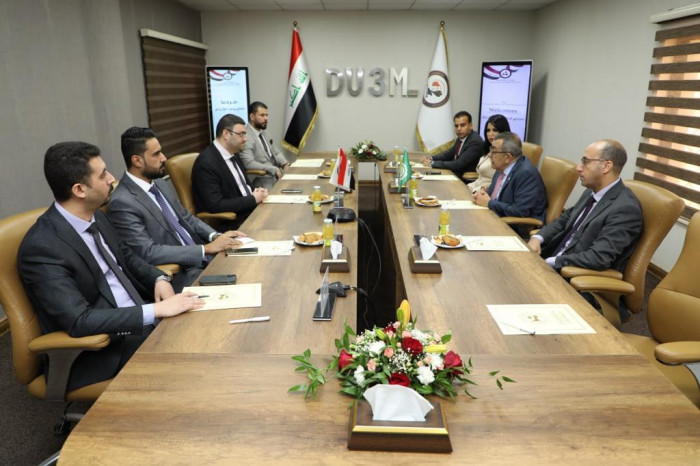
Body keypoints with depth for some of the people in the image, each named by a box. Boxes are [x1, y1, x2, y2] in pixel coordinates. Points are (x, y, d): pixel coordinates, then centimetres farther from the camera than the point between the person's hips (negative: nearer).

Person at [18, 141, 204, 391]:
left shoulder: (95, 216, 2)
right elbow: (79, 321, -28)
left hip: (139, 318, 8)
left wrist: (159, 279, -3)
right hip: (98, 351, -8)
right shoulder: (41, 248, -22)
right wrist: (157, 310, -30)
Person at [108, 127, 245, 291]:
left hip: (202, 258, 8)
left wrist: (215, 236, -3)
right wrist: (206, 249, -22)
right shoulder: (122, 203, -16)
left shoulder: (161, 184, 9)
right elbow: (149, 253, -21)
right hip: (177, 275, -8)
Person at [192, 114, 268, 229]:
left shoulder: (232, 154, 8)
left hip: (250, 210, 9)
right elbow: (215, 205, -23)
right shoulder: (206, 163, -18)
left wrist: (256, 191, -3)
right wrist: (253, 199, -17)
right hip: (231, 223, -9)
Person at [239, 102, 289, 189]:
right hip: (264, 182, -9)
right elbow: (249, 163, -20)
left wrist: (284, 164, 2)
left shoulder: (263, 132, 17)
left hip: (277, 175, 9)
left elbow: (276, 152, 23)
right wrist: (274, 170, -24)